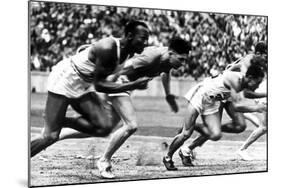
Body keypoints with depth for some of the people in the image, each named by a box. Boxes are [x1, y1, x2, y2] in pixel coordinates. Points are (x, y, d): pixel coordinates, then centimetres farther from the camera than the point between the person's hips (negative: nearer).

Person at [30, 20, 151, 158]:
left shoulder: (128, 52, -2)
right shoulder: (107, 48, -29)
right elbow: (99, 85, -27)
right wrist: (133, 85, -27)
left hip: (84, 86, 8)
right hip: (64, 78, -8)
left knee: (105, 128, -10)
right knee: (50, 136, -12)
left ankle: (61, 122, 7)